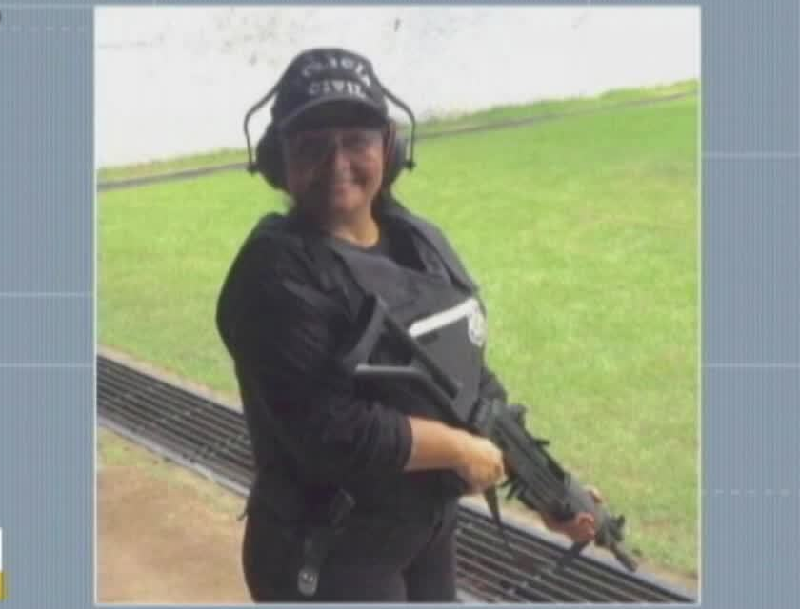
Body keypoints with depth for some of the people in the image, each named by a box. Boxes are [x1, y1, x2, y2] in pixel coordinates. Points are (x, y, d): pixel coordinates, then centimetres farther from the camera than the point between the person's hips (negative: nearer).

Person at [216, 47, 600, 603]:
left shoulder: (420, 241, 3)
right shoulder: (279, 273, -22)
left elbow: (471, 378, 10)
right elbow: (331, 431, -29)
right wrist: (460, 448, -18)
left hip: (430, 530, 8)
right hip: (328, 557, -7)